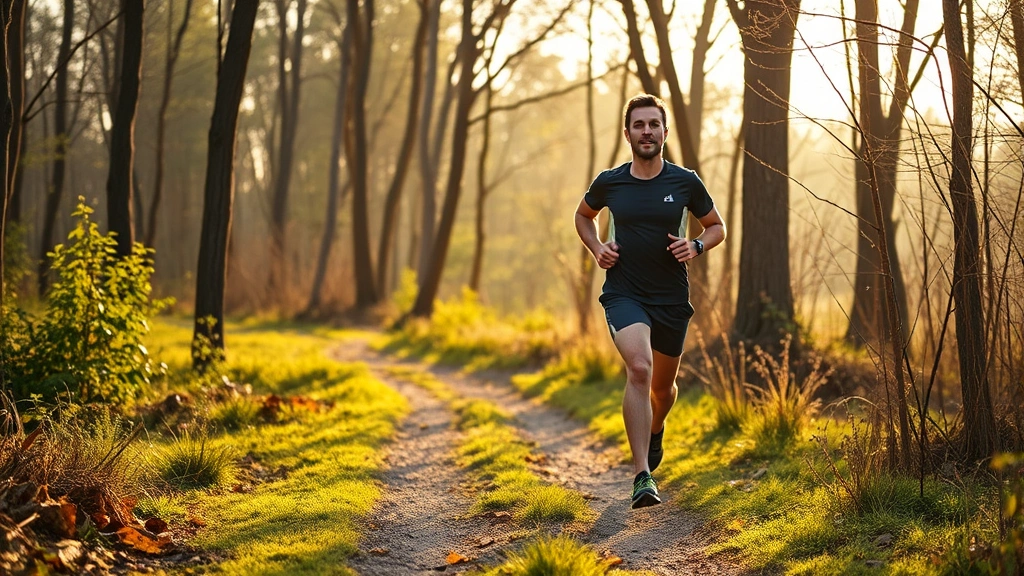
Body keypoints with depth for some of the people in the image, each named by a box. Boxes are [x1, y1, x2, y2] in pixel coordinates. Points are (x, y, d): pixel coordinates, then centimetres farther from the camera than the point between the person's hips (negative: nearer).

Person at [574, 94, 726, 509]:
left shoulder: (685, 182, -2)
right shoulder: (609, 183, -1)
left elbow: (716, 227, 11)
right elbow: (584, 215, 20)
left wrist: (696, 246, -10)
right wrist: (597, 249, 1)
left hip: (671, 298, 2)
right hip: (624, 293, -2)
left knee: (662, 385, 16)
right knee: (639, 369, -26)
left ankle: (655, 430, 55)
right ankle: (643, 477, -28)